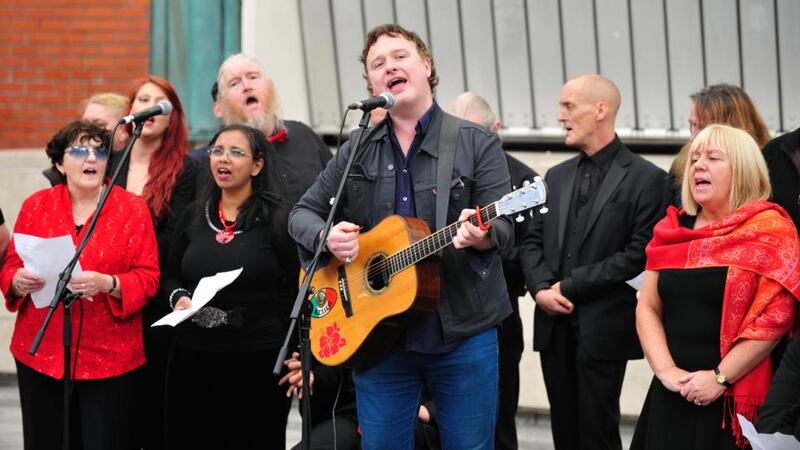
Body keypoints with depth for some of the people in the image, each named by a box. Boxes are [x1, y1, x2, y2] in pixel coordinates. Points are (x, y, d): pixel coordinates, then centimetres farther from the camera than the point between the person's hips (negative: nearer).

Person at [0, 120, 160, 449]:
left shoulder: (133, 209, 1)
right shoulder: (35, 206, 6)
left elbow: (148, 277, -3)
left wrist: (108, 284, -22)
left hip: (111, 357, -2)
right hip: (41, 352, 2)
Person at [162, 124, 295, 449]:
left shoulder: (277, 219, -5)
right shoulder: (194, 216, 9)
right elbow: (170, 277, 19)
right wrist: (179, 298, -3)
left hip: (259, 361, -4)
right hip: (193, 359, 4)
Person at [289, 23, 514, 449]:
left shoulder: (477, 143, -1)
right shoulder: (356, 151, 9)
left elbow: (504, 225, -8)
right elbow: (303, 212, 13)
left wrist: (481, 236, -32)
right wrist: (327, 236, -11)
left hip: (463, 332, -3)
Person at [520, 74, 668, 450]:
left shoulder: (645, 178, -5)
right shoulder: (557, 176, 16)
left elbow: (638, 254, -12)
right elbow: (533, 242, 15)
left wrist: (571, 286, -11)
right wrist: (541, 288, -5)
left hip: (603, 328, -6)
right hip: (554, 325, 6)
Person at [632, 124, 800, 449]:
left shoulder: (767, 230, -6)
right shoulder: (672, 230, 11)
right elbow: (647, 307, 9)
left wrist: (720, 378, -15)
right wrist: (666, 370, -6)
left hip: (734, 400, -5)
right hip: (674, 396, 5)